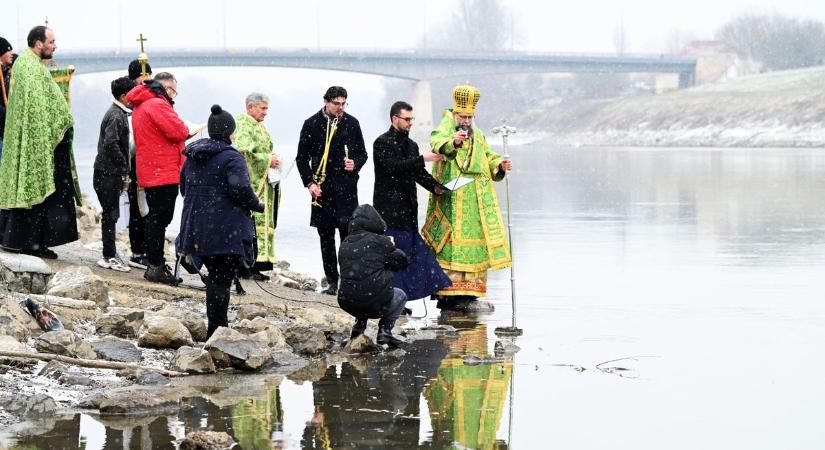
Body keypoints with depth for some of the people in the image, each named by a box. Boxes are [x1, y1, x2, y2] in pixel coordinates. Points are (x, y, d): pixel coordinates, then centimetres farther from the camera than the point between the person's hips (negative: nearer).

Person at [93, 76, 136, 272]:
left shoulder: (120, 113, 16)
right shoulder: (116, 116, -16)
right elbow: (111, 144, -26)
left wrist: (124, 173, 17)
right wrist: (124, 168, -18)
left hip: (111, 173, 10)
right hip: (108, 173, -10)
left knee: (110, 214, 16)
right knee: (110, 214, -5)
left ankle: (110, 253, 24)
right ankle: (109, 257, -2)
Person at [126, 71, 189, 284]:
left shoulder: (140, 106, 18)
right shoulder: (158, 104, -15)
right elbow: (177, 131, -20)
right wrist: (186, 130, 1)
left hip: (149, 171, 10)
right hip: (164, 172, -10)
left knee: (155, 217, 15)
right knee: (160, 218, -8)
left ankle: (156, 264, 21)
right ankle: (156, 267, -8)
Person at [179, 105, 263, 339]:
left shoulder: (192, 156, 11)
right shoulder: (231, 157, -13)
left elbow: (183, 187, 20)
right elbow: (241, 189, -22)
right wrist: (257, 205, -5)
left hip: (197, 230, 7)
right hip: (226, 232, -7)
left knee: (215, 276, 17)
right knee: (222, 280, -2)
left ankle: (218, 327, 23)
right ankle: (216, 331, -3)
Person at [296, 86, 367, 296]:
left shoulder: (352, 123, 7)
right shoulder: (312, 124, 3)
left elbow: (362, 153, 13)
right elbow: (302, 158, 6)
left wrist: (355, 164, -9)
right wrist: (309, 182, -4)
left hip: (346, 186, 0)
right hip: (322, 188, 0)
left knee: (348, 231, -9)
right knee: (326, 235, 4)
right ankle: (332, 281, 10)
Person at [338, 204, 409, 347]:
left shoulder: (345, 243, 9)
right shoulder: (379, 241, -6)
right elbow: (402, 261, 2)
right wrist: (390, 246, 22)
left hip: (348, 305, 5)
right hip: (376, 305, -5)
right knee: (401, 296, 26)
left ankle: (359, 325, 22)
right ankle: (385, 330, 8)